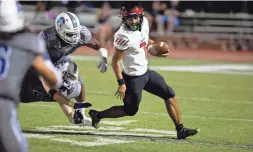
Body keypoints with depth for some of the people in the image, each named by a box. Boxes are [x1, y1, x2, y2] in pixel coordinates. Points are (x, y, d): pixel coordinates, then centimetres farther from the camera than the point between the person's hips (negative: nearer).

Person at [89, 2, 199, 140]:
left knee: (169, 95, 10)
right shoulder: (124, 36, -28)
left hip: (145, 72, 8)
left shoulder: (144, 23, -4)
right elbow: (115, 62, -21)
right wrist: (121, 83, -21)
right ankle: (97, 115, 24)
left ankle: (180, 129, 17)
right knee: (130, 110, 6)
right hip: (133, 78, -8)